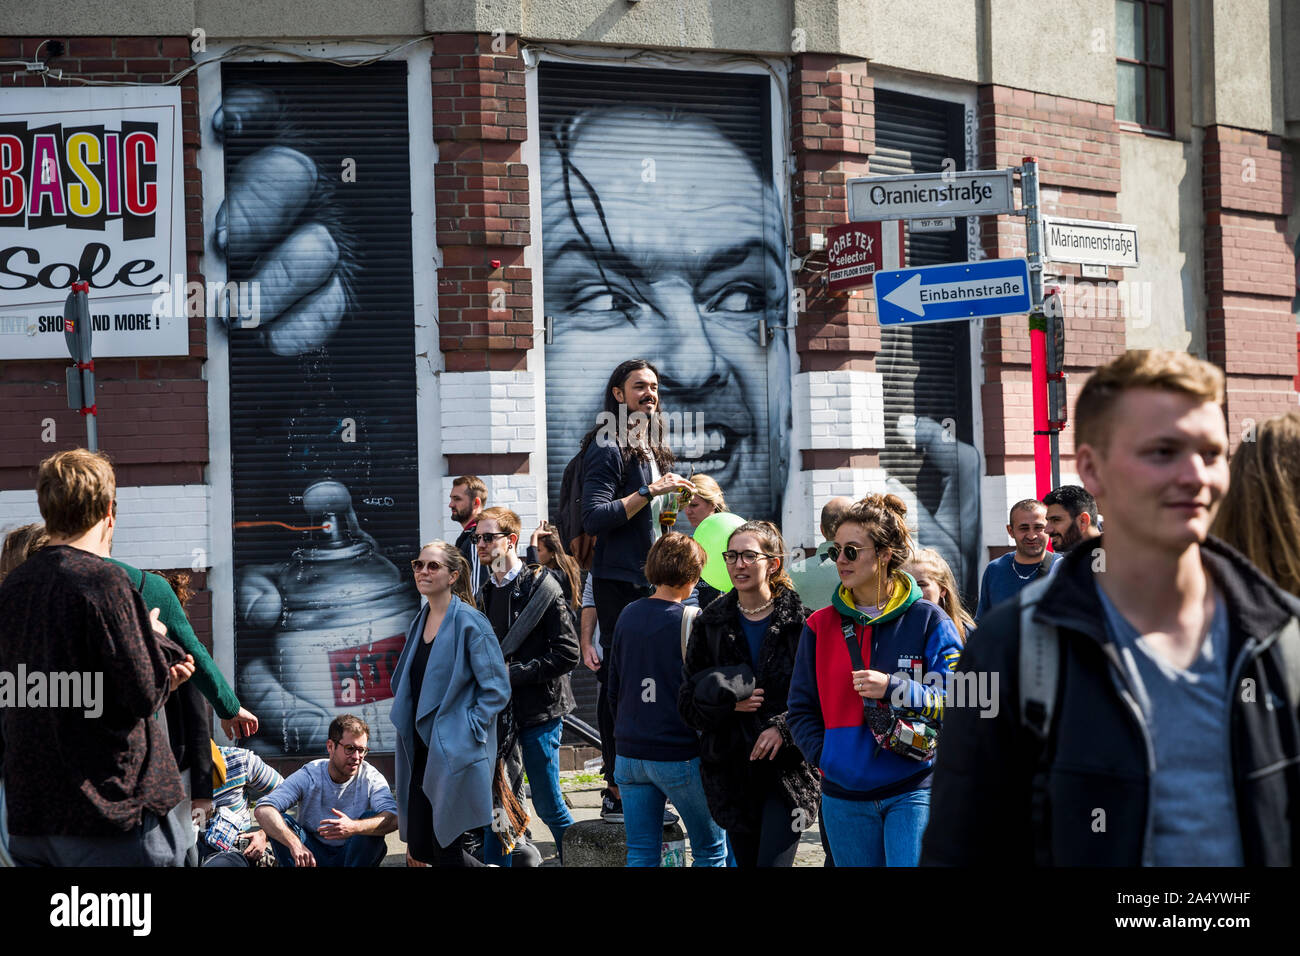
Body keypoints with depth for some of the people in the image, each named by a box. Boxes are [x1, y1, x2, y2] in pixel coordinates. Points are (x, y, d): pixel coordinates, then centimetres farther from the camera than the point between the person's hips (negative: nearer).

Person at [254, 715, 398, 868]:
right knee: (281, 822, -24)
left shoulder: (371, 778, -11)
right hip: (313, 856, 0)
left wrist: (354, 827, -48)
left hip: (354, 857, 0)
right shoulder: (309, 776, -13)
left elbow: (393, 819, -29)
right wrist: (295, 844, -43)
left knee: (372, 819, -26)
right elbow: (263, 810, -26)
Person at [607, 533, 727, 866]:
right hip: (679, 756, -6)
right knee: (712, 850, 8)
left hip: (630, 753, 6)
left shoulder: (628, 616, 5)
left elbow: (614, 690, 12)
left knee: (641, 854, 8)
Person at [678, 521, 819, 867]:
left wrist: (784, 727, -19)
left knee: (773, 862, -14)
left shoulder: (801, 621, -4)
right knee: (746, 860, 11)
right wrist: (728, 703, -13)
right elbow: (688, 702, 6)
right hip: (730, 771, 4)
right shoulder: (711, 623, 6)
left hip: (787, 771, -4)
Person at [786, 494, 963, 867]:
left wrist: (894, 689, -17)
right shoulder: (820, 626, 7)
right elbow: (801, 710, 13)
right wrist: (826, 757, -2)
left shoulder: (928, 621, -1)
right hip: (844, 798, 4)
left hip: (913, 791, -3)